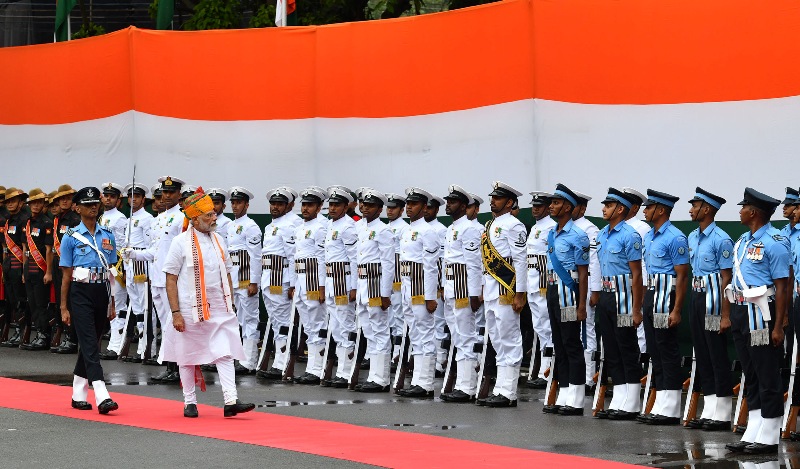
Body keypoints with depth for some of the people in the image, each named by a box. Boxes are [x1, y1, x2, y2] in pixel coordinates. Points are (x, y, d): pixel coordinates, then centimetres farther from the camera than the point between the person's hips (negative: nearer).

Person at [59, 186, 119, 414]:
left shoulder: (107, 236, 9)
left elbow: (111, 272, 12)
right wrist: (64, 307, -1)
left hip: (101, 293, 4)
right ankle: (101, 397, -22)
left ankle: (78, 395, 21)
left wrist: (112, 304, 11)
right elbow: (66, 274, 0)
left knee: (90, 343, 11)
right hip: (81, 293, -4)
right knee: (90, 343, -12)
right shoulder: (71, 237, -1)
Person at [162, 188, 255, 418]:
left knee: (225, 353, -7)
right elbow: (171, 280, -8)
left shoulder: (218, 240, 9)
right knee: (188, 356, 7)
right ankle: (190, 402, 20)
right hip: (190, 310, -4)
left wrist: (230, 305, 12)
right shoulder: (181, 242, -7)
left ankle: (231, 401, -11)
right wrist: (175, 312, -13)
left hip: (219, 309, 4)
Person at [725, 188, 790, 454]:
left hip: (761, 313, -9)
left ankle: (768, 439, 3)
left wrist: (778, 326, -18)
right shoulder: (743, 241, 14)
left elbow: (782, 287, -15)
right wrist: (732, 316, 15)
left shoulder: (774, 243, -13)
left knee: (768, 377, -2)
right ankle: (752, 435, 18)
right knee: (750, 377, 13)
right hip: (741, 313, 9)